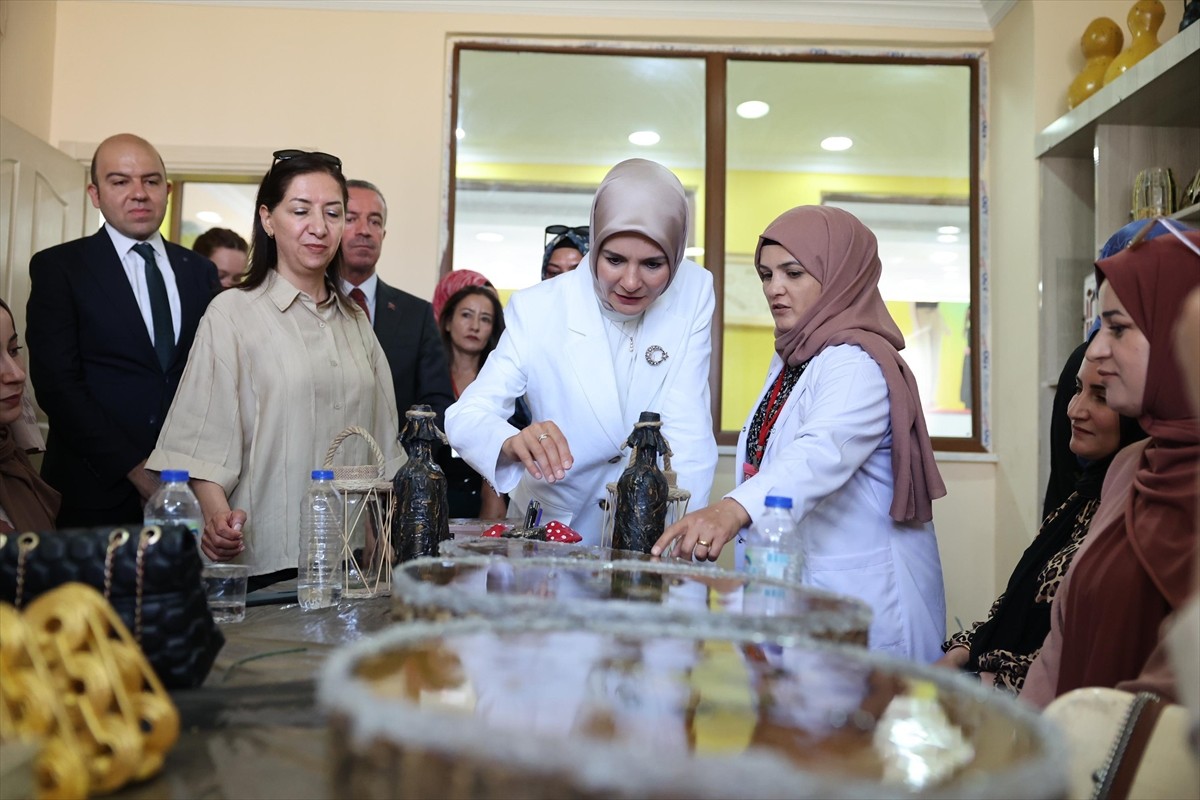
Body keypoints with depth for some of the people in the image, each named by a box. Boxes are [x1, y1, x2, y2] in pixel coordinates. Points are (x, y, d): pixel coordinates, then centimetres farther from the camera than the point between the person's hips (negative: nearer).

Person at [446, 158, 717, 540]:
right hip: (557, 522, 0)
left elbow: (688, 432, -9)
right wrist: (512, 444, -37)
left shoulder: (694, 293, -7)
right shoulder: (537, 309, -11)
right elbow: (466, 415, -15)